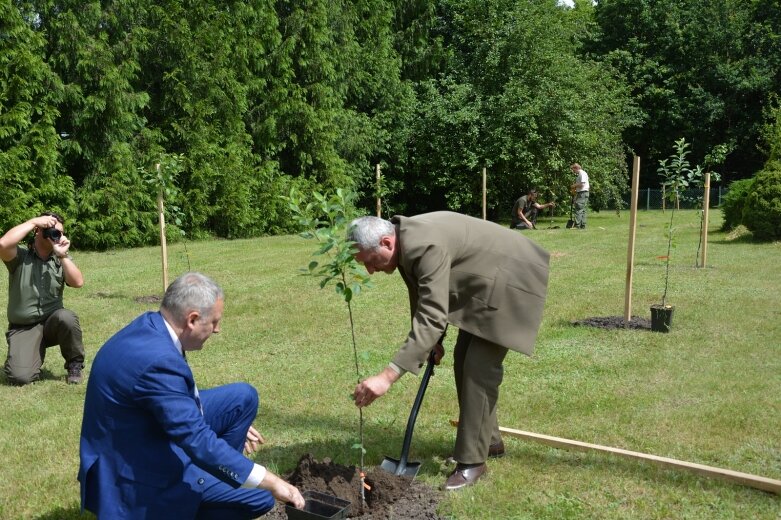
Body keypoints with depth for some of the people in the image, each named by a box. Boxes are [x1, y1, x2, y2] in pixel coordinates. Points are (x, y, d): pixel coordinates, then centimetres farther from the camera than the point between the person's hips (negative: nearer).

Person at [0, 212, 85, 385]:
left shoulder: (62, 259, 3)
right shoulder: (20, 256, -5)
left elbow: (78, 282, -12)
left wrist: (63, 255, -20)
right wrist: (33, 221, -21)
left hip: (53, 323, 2)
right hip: (23, 328, -2)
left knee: (67, 317, -35)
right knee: (20, 377, -22)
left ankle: (75, 364, -9)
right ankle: (35, 353, 16)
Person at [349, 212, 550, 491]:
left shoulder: (427, 246, -34)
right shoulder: (406, 241, -4)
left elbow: (432, 318, -40)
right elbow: (423, 300, 10)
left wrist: (388, 376, -43)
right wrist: (431, 342, 12)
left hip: (508, 281, -10)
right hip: (482, 283, 10)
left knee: (479, 369, -12)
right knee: (464, 360, 14)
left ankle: (472, 460, -1)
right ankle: (489, 440, 29)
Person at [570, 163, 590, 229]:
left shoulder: (582, 174, -11)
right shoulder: (579, 175, 19)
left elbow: (582, 184, -20)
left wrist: (574, 186, -7)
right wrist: (574, 187, 10)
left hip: (583, 193, -10)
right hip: (580, 193, 10)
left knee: (579, 209, -13)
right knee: (582, 210, 10)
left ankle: (577, 225, -15)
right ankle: (583, 225, 12)